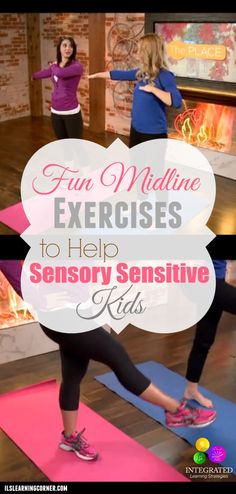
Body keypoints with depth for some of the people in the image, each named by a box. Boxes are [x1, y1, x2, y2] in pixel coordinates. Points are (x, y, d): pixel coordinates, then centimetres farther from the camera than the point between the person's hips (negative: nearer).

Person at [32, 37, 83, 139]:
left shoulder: (77, 66, -13)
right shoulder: (54, 66, 7)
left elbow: (60, 73, -30)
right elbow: (44, 73, 30)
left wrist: (54, 66, -6)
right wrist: (33, 76, 51)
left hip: (71, 112, -6)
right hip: (55, 112, 6)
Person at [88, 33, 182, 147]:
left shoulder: (164, 75, -18)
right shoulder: (141, 72, 4)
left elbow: (177, 102, -29)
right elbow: (122, 74, 20)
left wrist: (153, 89, -28)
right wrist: (97, 75, 29)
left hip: (154, 133, -8)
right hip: (136, 129, 8)